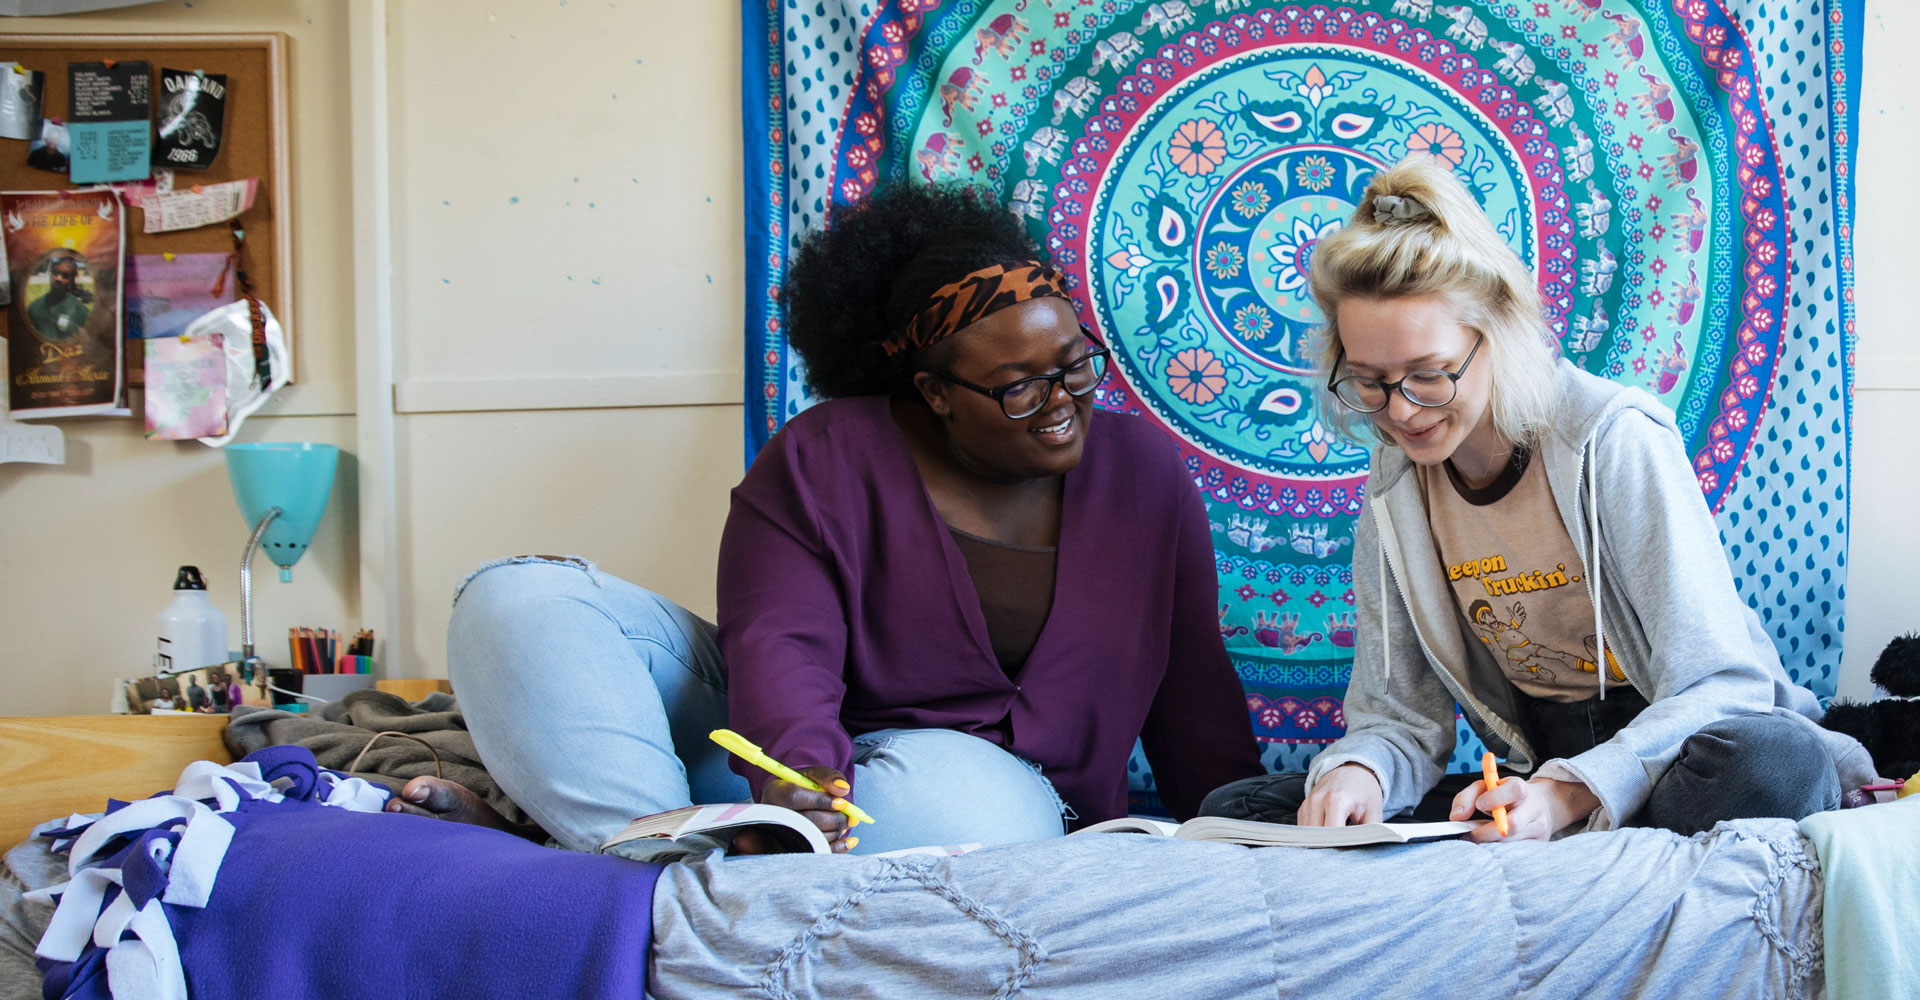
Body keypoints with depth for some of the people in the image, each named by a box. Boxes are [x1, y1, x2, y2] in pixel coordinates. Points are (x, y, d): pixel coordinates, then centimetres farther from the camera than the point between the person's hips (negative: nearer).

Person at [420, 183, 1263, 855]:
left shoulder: (1146, 473, 4)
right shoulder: (825, 460, -4)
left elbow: (1191, 689, 9)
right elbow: (780, 642, -17)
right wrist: (796, 762, -38)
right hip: (789, 747, 0)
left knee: (977, 806, -43)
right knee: (521, 601, -17)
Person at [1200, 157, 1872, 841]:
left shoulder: (1616, 443, -15)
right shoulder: (1392, 493, 1)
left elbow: (1719, 684, -17)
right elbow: (1398, 713, 5)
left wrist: (1571, 793, -33)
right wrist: (1359, 768, -21)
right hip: (1535, 767, 5)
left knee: (1769, 764, -42)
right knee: (1234, 806, -14)